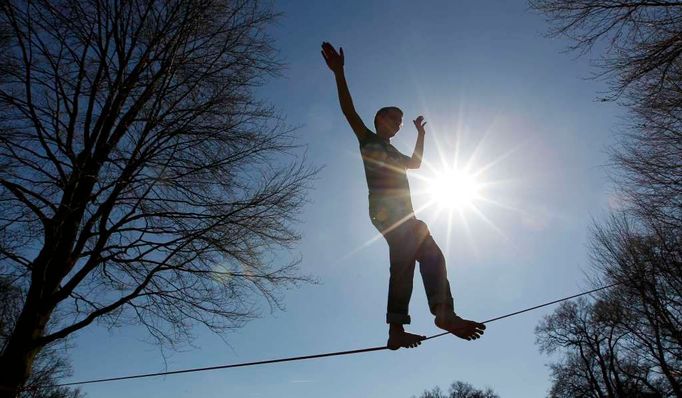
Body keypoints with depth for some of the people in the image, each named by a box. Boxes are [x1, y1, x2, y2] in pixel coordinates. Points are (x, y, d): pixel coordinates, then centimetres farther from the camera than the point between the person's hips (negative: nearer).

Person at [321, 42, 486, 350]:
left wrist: (420, 134, 51)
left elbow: (416, 162, 49)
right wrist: (339, 72, -5)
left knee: (403, 262, -5)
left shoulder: (392, 153, 34)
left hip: (401, 212, 8)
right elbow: (348, 109, 2)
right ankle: (444, 312, -31)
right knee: (431, 253, -23)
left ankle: (396, 330, -10)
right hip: (385, 205, -8)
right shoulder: (368, 139, 13)